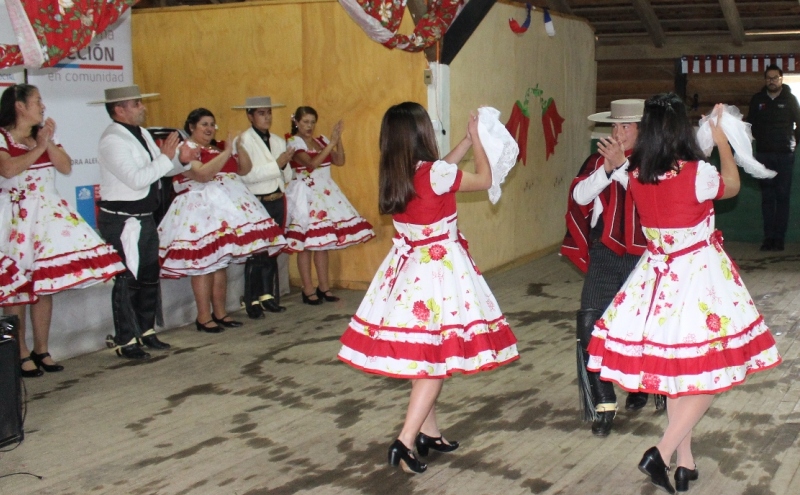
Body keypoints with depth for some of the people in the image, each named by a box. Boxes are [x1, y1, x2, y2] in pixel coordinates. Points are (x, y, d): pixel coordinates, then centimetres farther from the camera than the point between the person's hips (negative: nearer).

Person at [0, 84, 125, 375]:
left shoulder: (44, 135, 15)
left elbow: (66, 167, 6)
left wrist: (49, 142, -7)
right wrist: (40, 147, -13)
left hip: (48, 215, 6)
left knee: (45, 284, 5)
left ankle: (41, 350, 14)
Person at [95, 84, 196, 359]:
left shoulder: (142, 134, 11)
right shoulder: (113, 140, -17)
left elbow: (163, 168, 12)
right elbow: (136, 179, -26)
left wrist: (182, 160, -7)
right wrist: (166, 158, -22)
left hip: (145, 218, 9)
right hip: (123, 221, -9)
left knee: (150, 276, 17)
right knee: (127, 280, -2)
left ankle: (146, 331, 30)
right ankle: (124, 340, 9)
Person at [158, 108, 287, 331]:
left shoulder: (216, 149, 20)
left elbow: (244, 169, 17)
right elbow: (202, 174, -22)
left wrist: (239, 146, 2)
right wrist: (226, 152, -18)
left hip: (226, 209, 8)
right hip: (201, 211, -8)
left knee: (221, 264, 10)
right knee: (203, 265, -7)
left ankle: (220, 312, 17)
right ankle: (203, 317, -2)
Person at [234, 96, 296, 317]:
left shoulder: (278, 141, 14)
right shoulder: (243, 140, -5)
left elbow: (287, 177, 15)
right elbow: (245, 175, -18)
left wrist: (285, 166, -7)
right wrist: (276, 165, -16)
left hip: (277, 202, 6)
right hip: (256, 203, -6)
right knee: (256, 253, -5)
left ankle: (268, 295, 19)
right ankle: (251, 301, 2)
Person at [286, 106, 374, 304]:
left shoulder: (321, 140, 12)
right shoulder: (294, 143, -7)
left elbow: (340, 161, 4)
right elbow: (312, 163, -22)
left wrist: (338, 139, -7)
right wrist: (331, 143, -23)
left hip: (325, 194, 6)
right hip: (306, 196, -6)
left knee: (323, 242, 8)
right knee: (307, 243, -4)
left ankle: (324, 286, 16)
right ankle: (308, 290, 2)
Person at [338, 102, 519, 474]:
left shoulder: (393, 176, 2)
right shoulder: (434, 174, -19)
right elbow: (484, 180, -3)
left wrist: (469, 140, 24)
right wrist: (477, 139, 11)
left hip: (406, 267, 7)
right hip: (438, 270, -7)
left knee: (421, 354, 16)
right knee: (436, 356, -1)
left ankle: (428, 433, 28)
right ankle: (405, 441, -5)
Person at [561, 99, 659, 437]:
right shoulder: (598, 160, 7)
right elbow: (580, 196, -5)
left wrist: (622, 164, -24)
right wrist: (606, 168, -17)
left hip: (641, 256, -2)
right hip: (604, 254, 2)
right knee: (590, 324, -10)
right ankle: (603, 404, -2)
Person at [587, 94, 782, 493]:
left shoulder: (635, 177, -7)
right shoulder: (698, 174, -19)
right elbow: (732, 187, 4)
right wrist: (721, 140, 15)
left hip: (658, 276, 5)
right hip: (701, 276, -5)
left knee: (674, 372, 16)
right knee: (711, 371, 6)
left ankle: (685, 463, 24)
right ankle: (662, 453, -6)